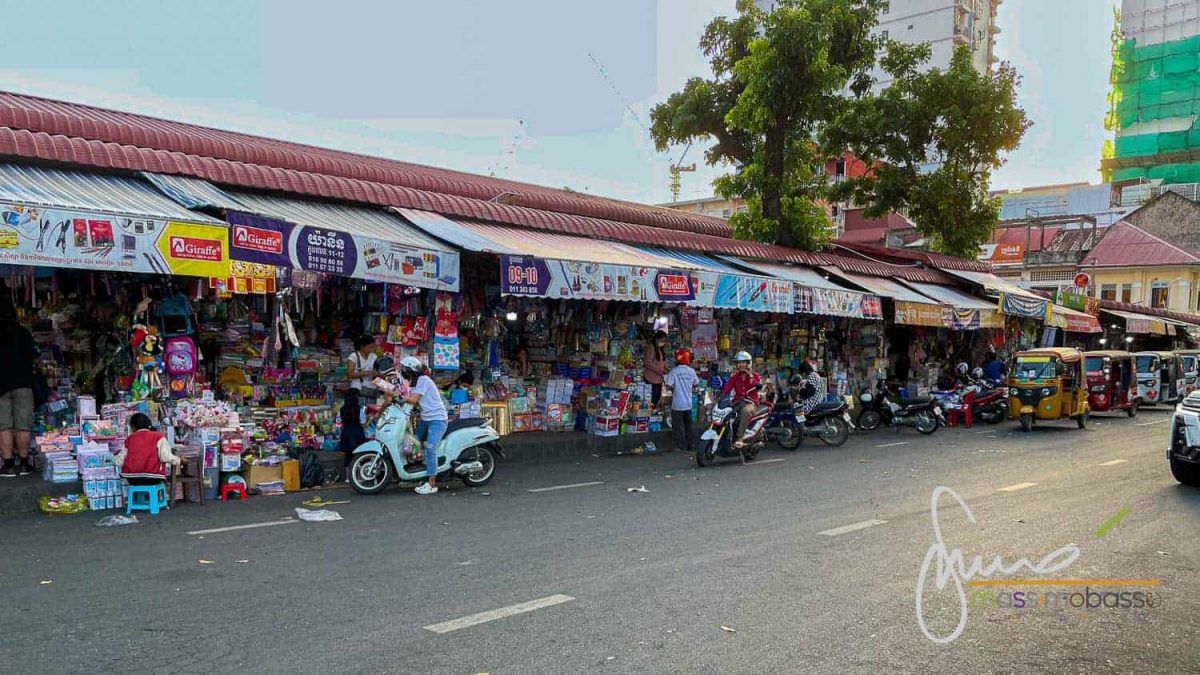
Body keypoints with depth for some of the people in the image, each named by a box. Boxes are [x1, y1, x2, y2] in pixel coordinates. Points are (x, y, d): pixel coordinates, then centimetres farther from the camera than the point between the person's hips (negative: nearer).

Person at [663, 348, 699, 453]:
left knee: (678, 426, 3)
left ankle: (681, 446, 4)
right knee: (688, 426, 15)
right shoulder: (691, 371, -1)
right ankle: (689, 445, 21)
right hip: (688, 404, 5)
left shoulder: (674, 371, -15)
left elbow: (669, 384, -21)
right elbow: (696, 384, 9)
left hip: (677, 404, -5)